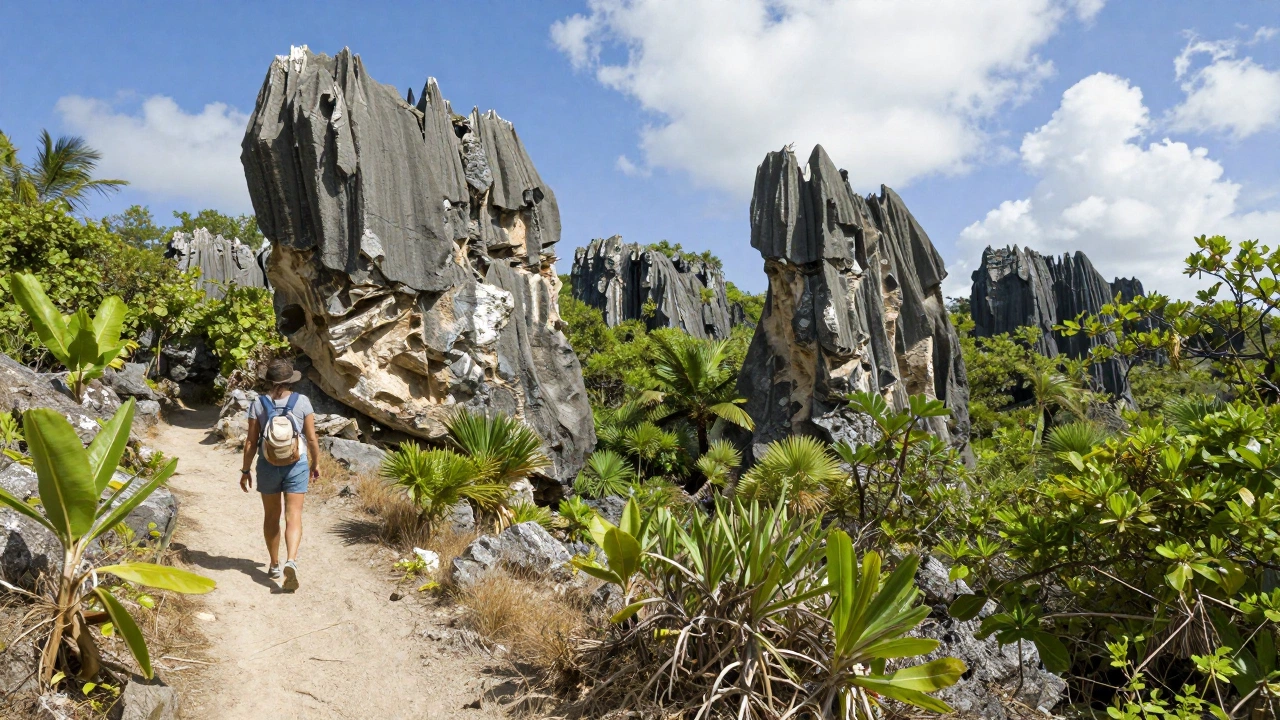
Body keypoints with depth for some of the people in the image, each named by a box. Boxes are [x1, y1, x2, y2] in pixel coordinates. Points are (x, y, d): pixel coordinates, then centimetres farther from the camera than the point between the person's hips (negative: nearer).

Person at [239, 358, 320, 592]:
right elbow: (311, 438, -4)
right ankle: (291, 561, -23)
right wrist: (315, 463, 10)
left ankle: (275, 565, 28)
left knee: (271, 517, 17)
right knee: (293, 517, -2)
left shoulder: (259, 403, -5)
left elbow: (251, 441, -3)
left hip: (268, 465, 1)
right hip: (296, 466, -1)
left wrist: (245, 470, 8)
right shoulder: (302, 401, -6)